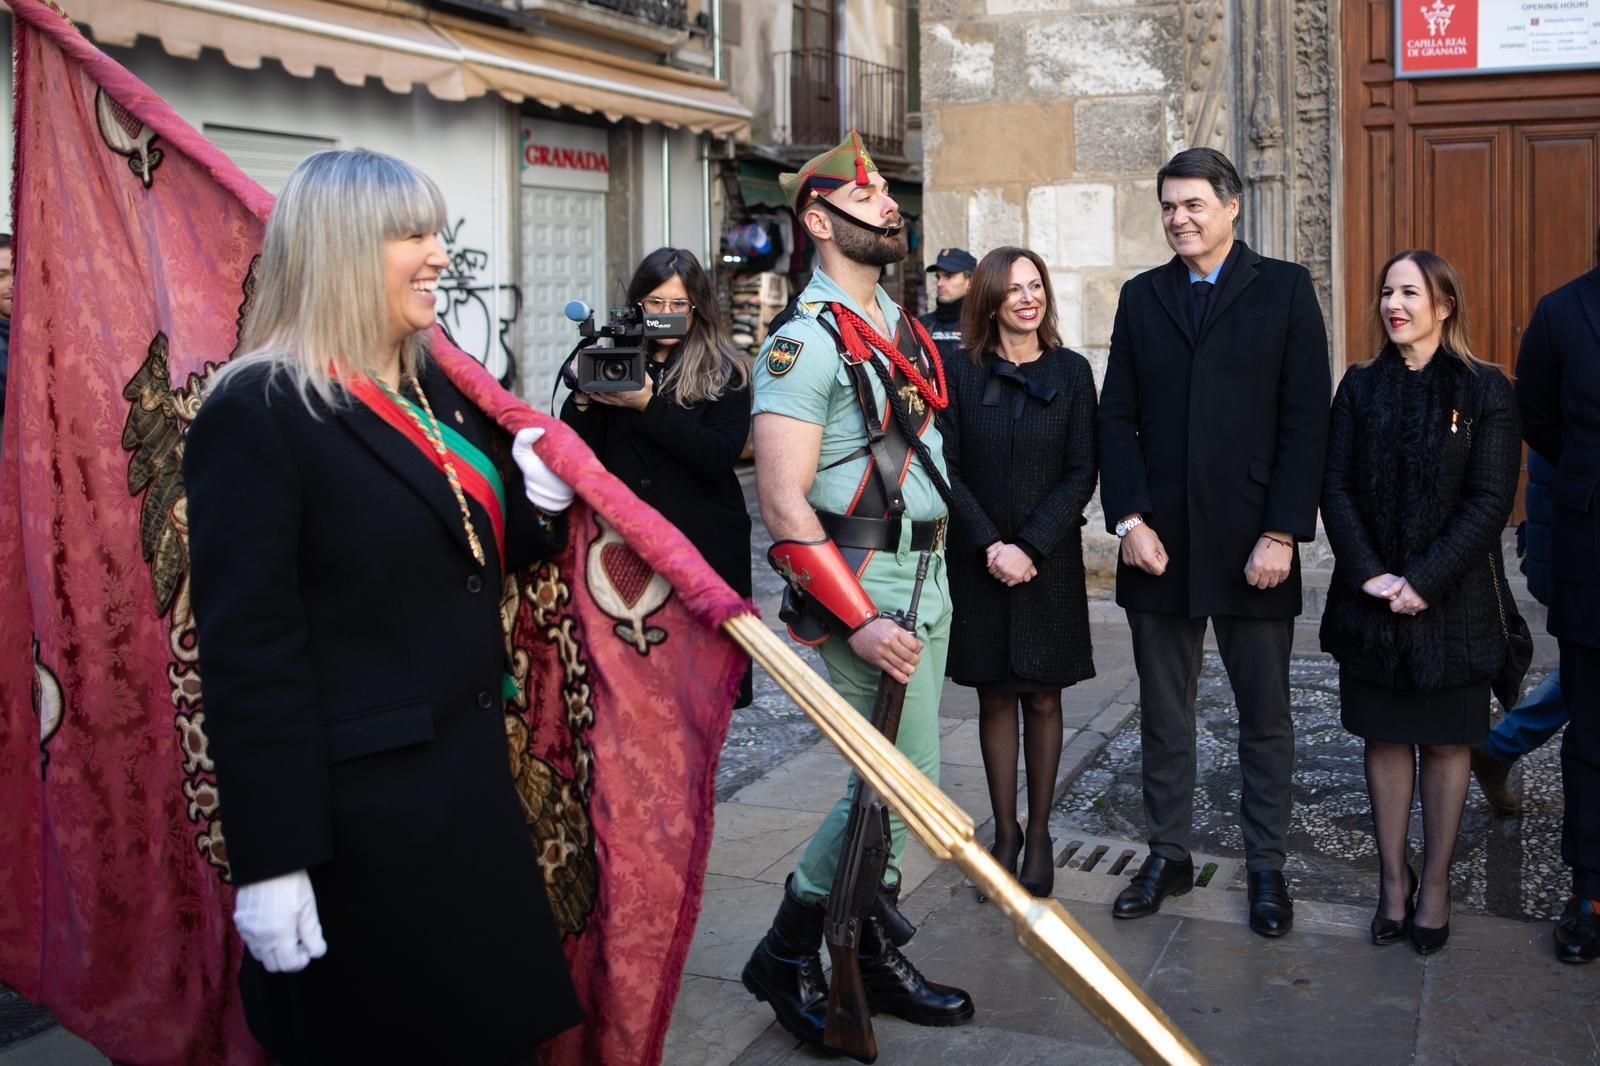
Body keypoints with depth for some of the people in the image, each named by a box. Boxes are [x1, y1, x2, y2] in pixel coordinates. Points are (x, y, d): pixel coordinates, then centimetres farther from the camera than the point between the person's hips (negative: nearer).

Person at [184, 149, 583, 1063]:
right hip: (355, 805, -8)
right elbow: (247, 646, -19)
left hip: (471, 773, 8)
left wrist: (541, 502, -2)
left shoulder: (440, 388, 9)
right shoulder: (258, 412, -15)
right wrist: (269, 859, -19)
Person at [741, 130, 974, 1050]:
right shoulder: (808, 339, -14)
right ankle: (789, 956, 10)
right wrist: (858, 620, -23)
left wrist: (939, 569, 18)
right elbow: (784, 504, -20)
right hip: (859, 584, -9)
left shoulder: (899, 325, 13)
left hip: (925, 573, 9)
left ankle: (875, 956, 28)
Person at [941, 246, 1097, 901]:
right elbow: (948, 470, -3)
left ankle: (1039, 833, 15)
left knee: (1043, 698, 5)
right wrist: (991, 545, -13)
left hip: (1049, 562, 0)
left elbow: (1080, 474, -3)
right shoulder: (960, 372, 1)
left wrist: (1029, 546, -12)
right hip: (978, 563, 0)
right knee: (995, 696, 6)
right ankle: (1004, 832, 15)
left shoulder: (1071, 372, 1)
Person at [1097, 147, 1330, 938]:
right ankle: (1167, 855, 24)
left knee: (1265, 717, 8)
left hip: (1252, 544, -2)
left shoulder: (1284, 289, 1)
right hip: (1160, 541, 3)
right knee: (1163, 714, 11)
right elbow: (1117, 417, 5)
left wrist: (1281, 533, -11)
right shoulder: (1141, 297, 9)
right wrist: (1130, 519, -7)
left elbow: (1306, 419, -4)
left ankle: (1266, 866, 22)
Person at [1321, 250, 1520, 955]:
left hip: (1451, 600, -2)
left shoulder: (1485, 392, -3)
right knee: (1385, 737, 8)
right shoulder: (1361, 387, 5)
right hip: (1371, 598, 2)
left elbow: (1491, 500, -9)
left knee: (1444, 741, 7)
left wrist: (1423, 582, -16)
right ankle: (1393, 878, 19)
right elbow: (1335, 487, 1)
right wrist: (1369, 575, -12)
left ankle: (1435, 883, 19)